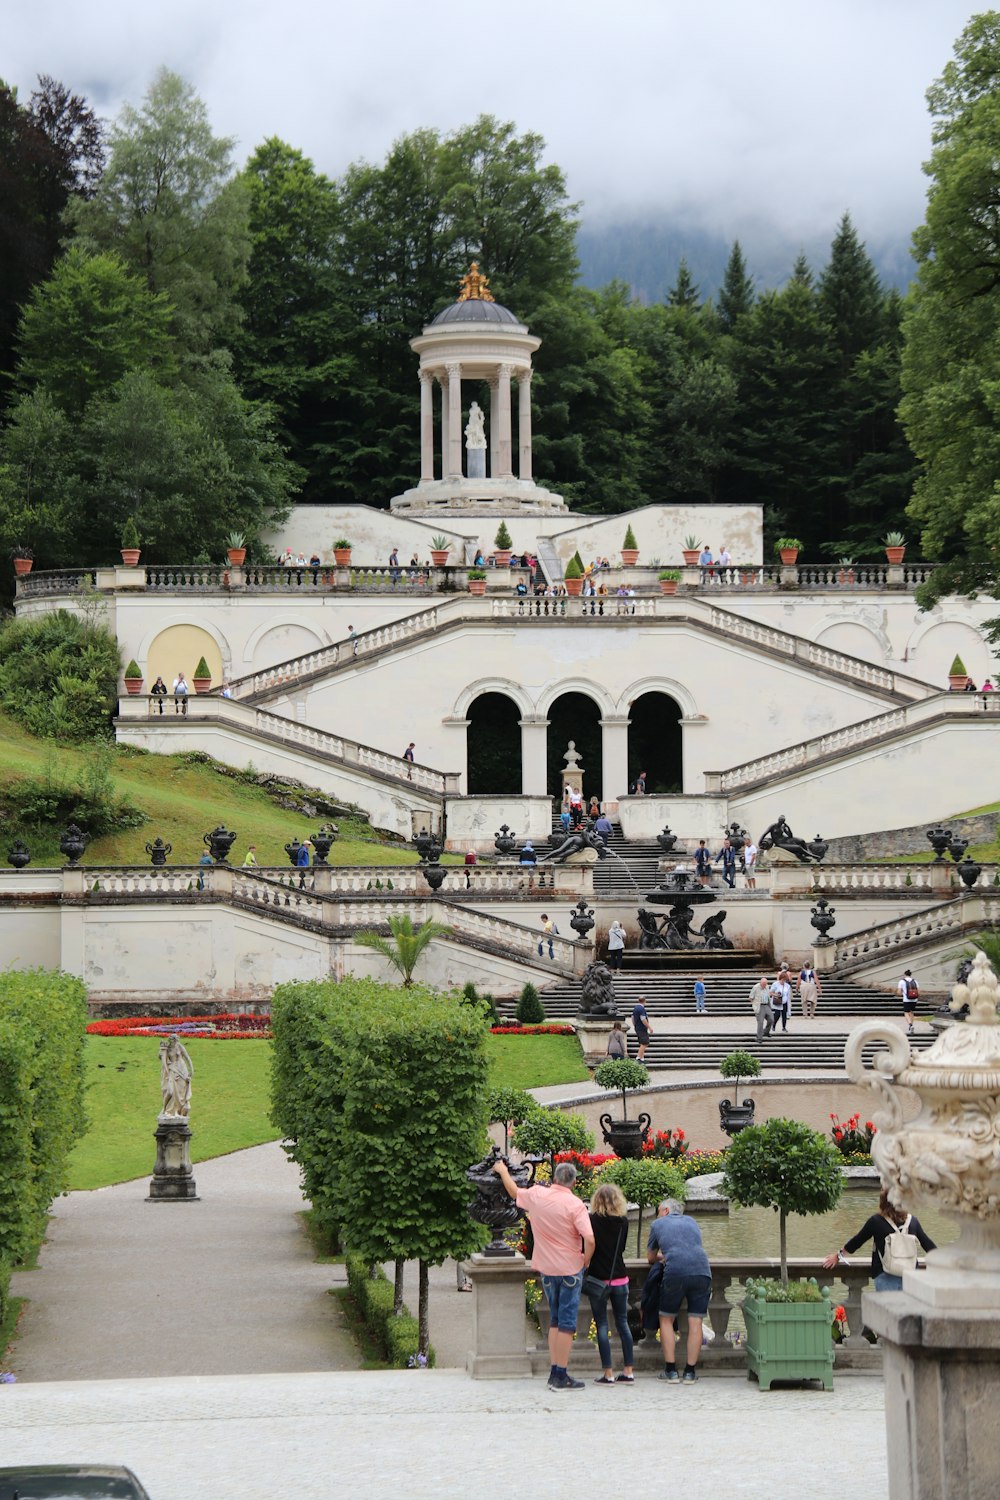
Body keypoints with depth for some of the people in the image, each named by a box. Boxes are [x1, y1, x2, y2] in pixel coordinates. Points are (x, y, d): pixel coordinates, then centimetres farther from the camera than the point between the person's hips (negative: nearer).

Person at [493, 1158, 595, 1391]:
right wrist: (586, 1260, -4)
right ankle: (561, 1376, -4)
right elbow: (589, 1239, -23)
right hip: (570, 1269, -5)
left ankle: (554, 1372, 14)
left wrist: (502, 1170, 38)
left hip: (546, 1268, 5)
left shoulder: (537, 1195, -1)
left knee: (555, 1320, 17)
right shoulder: (575, 1205, -16)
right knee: (567, 1323, -2)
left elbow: (514, 1191, 20)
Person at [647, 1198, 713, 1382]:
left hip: (675, 1273, -2)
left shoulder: (658, 1224, 20)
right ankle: (690, 1371, 6)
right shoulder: (691, 1222, 28)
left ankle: (671, 1370, 9)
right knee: (695, 1322, 6)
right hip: (702, 1271, 2)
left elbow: (651, 1258, 31)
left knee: (666, 1320, 13)